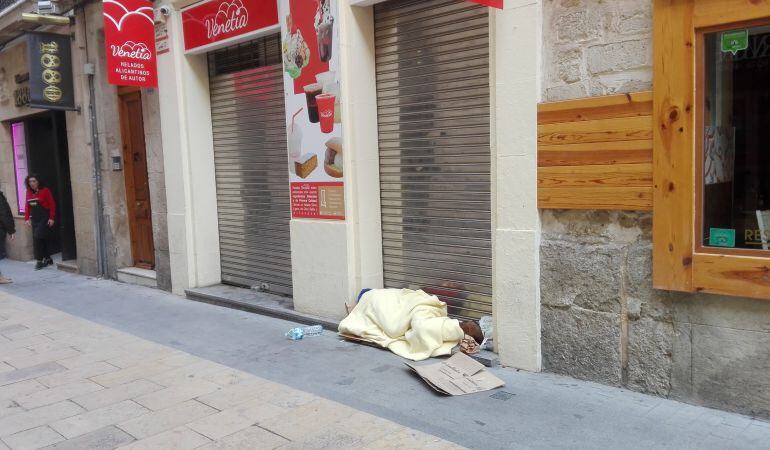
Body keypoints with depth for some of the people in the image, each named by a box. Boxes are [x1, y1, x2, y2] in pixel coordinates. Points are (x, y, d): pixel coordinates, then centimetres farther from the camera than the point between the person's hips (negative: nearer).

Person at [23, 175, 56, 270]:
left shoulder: (45, 191, -8)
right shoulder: (28, 192, 9)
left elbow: (52, 205, -10)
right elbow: (27, 206, 12)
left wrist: (52, 218, -14)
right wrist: (27, 218, 3)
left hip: (45, 218, -6)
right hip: (34, 219, 6)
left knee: (38, 238, -13)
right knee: (36, 239, 7)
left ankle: (40, 260, -4)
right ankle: (47, 259, 18)